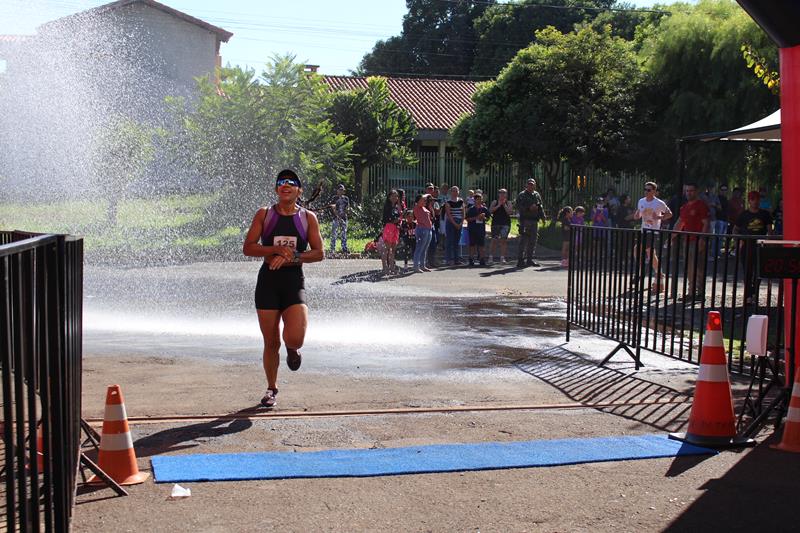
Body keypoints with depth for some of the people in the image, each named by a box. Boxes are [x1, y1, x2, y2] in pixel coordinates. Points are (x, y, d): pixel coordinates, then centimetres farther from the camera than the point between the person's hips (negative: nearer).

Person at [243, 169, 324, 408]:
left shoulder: (308, 218, 5)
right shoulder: (264, 214, 4)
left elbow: (319, 253, 1)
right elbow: (248, 248, -2)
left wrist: (292, 257, -14)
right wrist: (277, 249, -16)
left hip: (294, 281, 0)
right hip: (268, 281, 1)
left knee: (295, 338, -19)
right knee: (271, 343, 6)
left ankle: (292, 349, 20)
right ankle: (272, 389, 26)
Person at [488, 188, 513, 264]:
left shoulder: (508, 203, 9)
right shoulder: (494, 202, 9)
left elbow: (510, 212, -5)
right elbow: (490, 211, -4)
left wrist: (504, 204, -8)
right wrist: (498, 205, -9)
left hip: (505, 224, 0)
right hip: (496, 223, 0)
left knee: (503, 240, -4)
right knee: (494, 240, -3)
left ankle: (502, 257, -1)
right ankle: (491, 256, 4)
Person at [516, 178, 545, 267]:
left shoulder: (537, 195, 16)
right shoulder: (521, 195, -1)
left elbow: (540, 207, 22)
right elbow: (519, 208, -9)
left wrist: (543, 217, 12)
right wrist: (529, 208, -18)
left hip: (534, 220, 6)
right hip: (525, 219, -6)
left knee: (533, 240, 8)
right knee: (523, 240, -9)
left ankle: (530, 259, 16)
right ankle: (521, 260, -7)